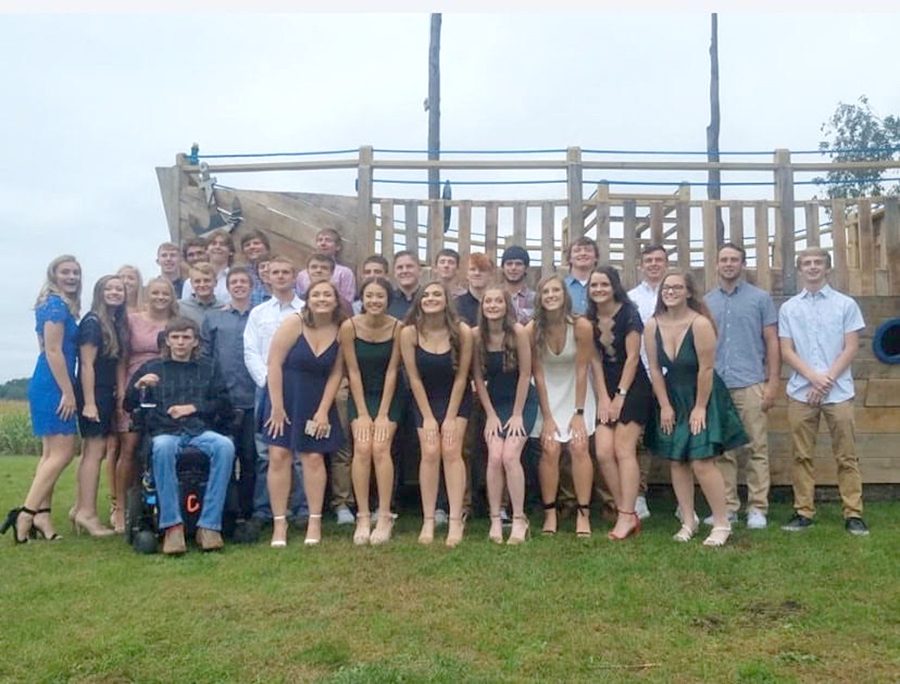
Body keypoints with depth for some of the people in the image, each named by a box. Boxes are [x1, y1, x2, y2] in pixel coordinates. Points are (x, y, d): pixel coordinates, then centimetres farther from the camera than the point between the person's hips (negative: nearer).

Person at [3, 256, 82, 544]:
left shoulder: (60, 305, 17)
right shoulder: (57, 305, -11)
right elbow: (54, 351, -17)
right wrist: (68, 392, -17)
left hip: (51, 386, 10)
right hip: (54, 386, -10)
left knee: (51, 453, 8)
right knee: (63, 452, -10)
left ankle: (41, 517, 10)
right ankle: (26, 514, -8)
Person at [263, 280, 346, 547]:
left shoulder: (341, 331, -5)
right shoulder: (294, 323, -13)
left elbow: (336, 373, -1)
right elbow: (274, 364, -13)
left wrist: (323, 411, -6)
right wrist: (277, 406, -14)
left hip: (317, 402, 2)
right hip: (285, 398, -2)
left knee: (314, 457, 2)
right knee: (279, 456, -4)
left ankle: (315, 522, 11)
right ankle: (279, 523, 5)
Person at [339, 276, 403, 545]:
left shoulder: (397, 328, -14)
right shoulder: (349, 326, -14)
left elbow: (392, 372, -11)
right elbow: (353, 372, -10)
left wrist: (383, 414, -11)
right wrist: (362, 414, -11)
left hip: (389, 396, -1)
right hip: (360, 395, 1)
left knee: (380, 448, -16)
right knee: (362, 448, -15)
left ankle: (385, 517, -8)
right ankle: (362, 518, -8)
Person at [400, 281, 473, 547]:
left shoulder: (462, 332, -20)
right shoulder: (409, 333, -18)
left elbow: (461, 377, -13)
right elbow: (414, 378, -11)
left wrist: (451, 418, -11)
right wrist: (428, 417, -10)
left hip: (456, 398, -1)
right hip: (425, 399, 1)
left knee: (451, 451, -11)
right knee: (430, 453, -8)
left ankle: (456, 521, -8)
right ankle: (428, 521, -1)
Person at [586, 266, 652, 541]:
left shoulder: (628, 314, -10)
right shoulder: (590, 319, 6)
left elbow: (632, 357, -11)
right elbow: (596, 360, 5)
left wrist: (620, 396, -11)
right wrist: (603, 397, -1)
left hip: (632, 387, -5)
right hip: (607, 389, 5)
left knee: (624, 451, -8)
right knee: (603, 453, -3)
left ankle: (627, 515, -1)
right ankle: (625, 511, 9)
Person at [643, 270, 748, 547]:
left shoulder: (700, 324, -20)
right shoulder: (652, 326, -6)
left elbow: (706, 369, -18)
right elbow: (655, 369, -2)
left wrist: (699, 407, -14)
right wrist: (665, 406, -2)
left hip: (703, 398, -5)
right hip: (672, 398, 5)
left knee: (701, 462, -9)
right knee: (676, 461, 8)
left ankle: (722, 524, 5)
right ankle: (688, 521, 20)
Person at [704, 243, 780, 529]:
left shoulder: (760, 298, 5)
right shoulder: (706, 302, 11)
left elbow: (772, 342, 3)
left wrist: (773, 383, -5)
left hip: (751, 385, -2)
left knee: (757, 448, 1)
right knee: (723, 451, 6)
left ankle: (757, 508, 8)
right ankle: (727, 506, 14)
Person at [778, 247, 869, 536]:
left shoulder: (846, 304, 4)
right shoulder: (789, 308, 7)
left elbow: (851, 348, -1)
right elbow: (786, 351, 2)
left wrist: (827, 380, -11)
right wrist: (814, 378, -12)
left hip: (838, 391, -1)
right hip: (800, 392, 1)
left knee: (846, 456, 2)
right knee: (802, 456, 5)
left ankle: (853, 514, 9)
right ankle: (803, 512, 13)